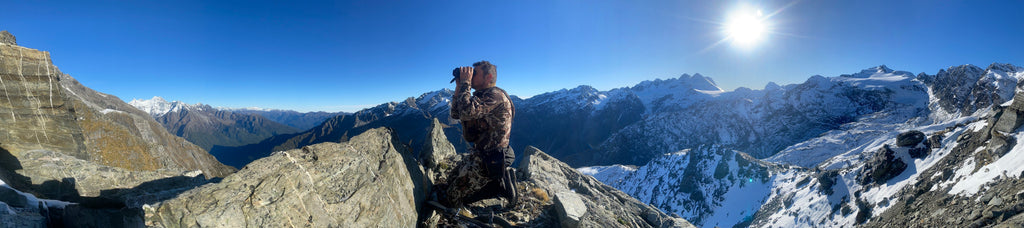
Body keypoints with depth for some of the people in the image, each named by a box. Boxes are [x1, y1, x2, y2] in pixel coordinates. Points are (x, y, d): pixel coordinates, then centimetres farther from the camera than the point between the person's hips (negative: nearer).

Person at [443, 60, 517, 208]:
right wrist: (459, 86, 4)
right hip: (477, 154, 10)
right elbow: (456, 114, 13)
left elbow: (466, 112, -34)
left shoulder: (495, 95, -20)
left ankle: (501, 184, -3)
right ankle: (501, 180, 10)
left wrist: (465, 83, -21)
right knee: (451, 183, 20)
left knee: (454, 197, -5)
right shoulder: (481, 96, 12)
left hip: (489, 160, -10)